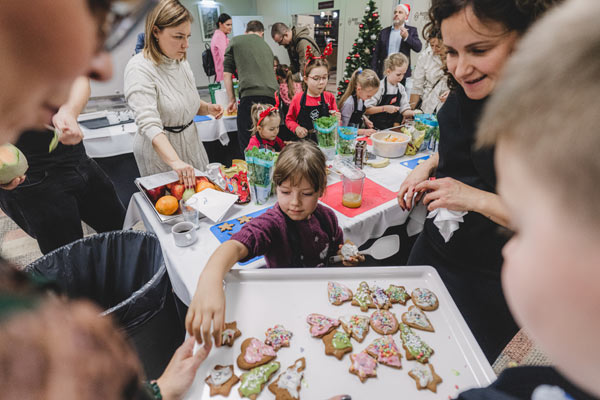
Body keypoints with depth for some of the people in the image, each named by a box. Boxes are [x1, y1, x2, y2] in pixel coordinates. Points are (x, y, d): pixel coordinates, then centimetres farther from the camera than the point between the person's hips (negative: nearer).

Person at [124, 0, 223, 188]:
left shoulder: (182, 62, 4)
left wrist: (208, 108, -4)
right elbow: (149, 124, -33)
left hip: (191, 144, 7)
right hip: (160, 153, -7)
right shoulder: (139, 68, -21)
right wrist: (175, 161, -47)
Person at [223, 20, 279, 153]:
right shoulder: (266, 46, 29)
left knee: (247, 142, 0)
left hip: (250, 96, -5)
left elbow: (227, 73, 11)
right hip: (272, 96, 5)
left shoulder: (235, 41, 16)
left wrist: (232, 100, 15)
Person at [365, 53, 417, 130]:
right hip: (377, 128, -5)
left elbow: (404, 110, 10)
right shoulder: (379, 87, -11)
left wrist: (412, 113, -10)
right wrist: (384, 108, -22)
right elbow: (366, 110, -16)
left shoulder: (401, 88, 9)